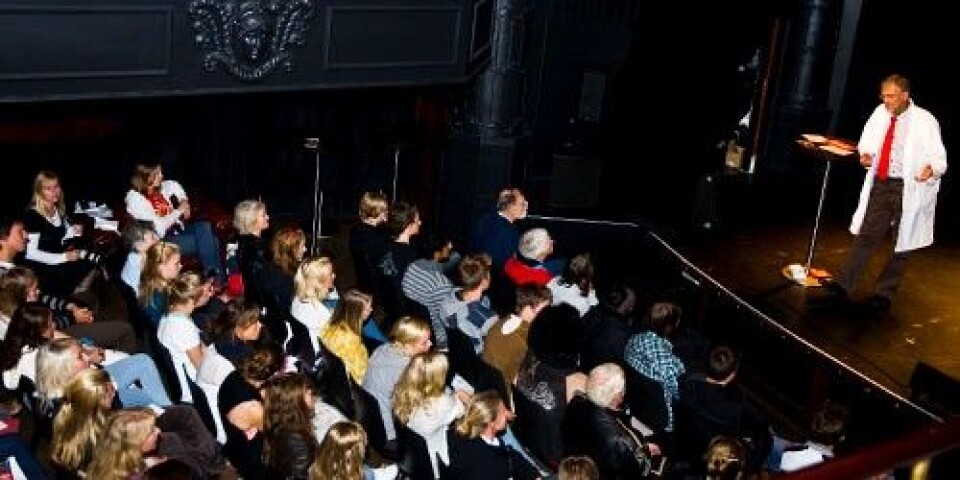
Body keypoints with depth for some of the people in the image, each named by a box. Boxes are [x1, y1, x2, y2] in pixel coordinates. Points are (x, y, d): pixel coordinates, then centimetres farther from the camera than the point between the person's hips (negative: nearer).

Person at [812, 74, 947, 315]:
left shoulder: (924, 121, -7)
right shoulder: (880, 114, 8)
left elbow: (939, 157, -6)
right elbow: (867, 141, 24)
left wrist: (931, 168, -29)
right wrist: (865, 154, 1)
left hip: (909, 189, -4)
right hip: (880, 186, 4)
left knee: (901, 245, 6)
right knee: (866, 237, 1)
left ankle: (883, 295, 17)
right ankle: (840, 290, -1)